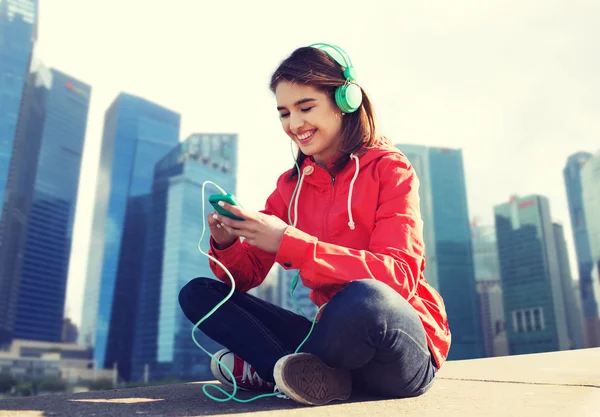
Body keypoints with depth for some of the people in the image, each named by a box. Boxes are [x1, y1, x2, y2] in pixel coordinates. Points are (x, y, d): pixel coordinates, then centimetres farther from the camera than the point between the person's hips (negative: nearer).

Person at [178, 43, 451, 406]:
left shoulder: (388, 168, -6)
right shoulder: (291, 185, 8)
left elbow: (398, 276, -20)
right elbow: (246, 277, 7)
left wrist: (289, 243, -26)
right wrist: (226, 243, -16)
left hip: (405, 348, -5)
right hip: (338, 334, 5)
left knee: (362, 298, -39)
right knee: (198, 294, -2)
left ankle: (266, 369, -13)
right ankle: (313, 374, -20)